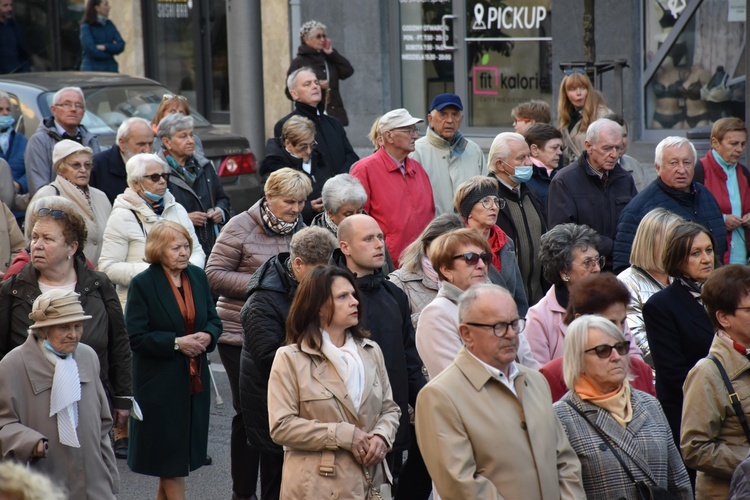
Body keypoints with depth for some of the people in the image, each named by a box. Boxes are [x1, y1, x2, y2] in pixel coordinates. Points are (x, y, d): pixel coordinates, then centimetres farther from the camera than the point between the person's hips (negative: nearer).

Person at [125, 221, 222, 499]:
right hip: (160, 382, -6)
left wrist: (208, 336, -8)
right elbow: (135, 337, -14)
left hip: (195, 379, 6)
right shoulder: (143, 284, -10)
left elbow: (213, 320, 15)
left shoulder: (198, 277, 6)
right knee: (170, 456, 0)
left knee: (184, 450, 11)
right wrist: (176, 343, -19)